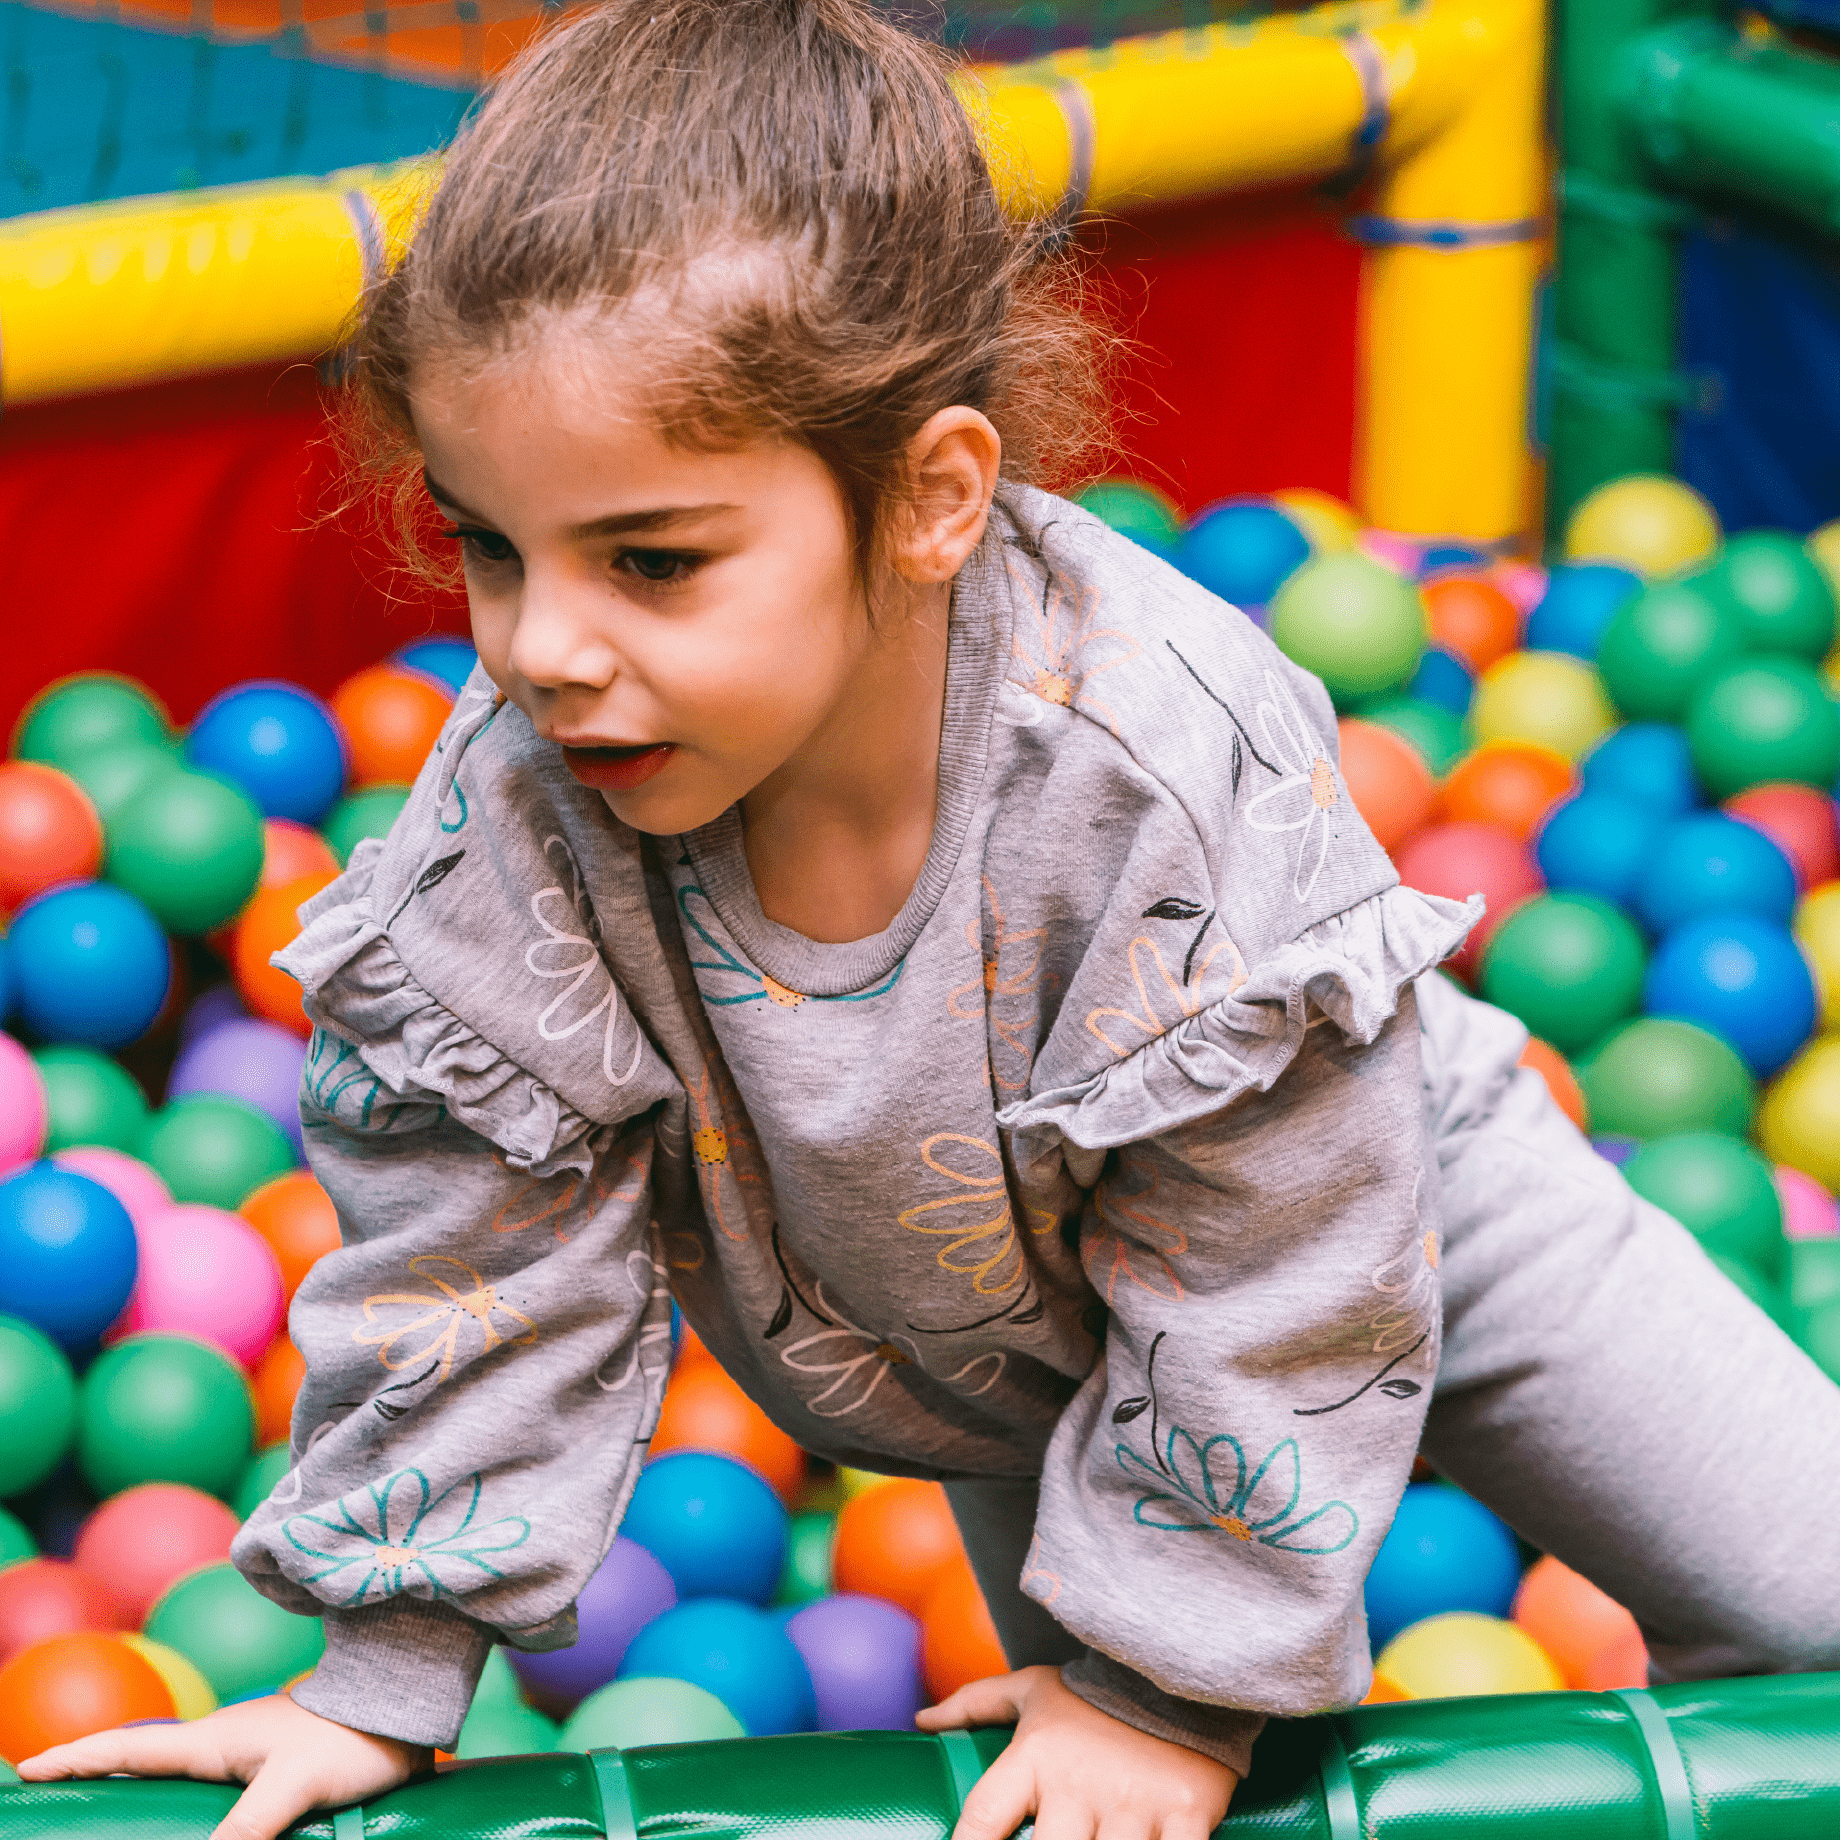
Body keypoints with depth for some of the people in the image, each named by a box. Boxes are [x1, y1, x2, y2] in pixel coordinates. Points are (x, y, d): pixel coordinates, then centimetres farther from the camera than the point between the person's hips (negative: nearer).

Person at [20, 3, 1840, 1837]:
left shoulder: (1178, 775, -41)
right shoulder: (508, 814, -31)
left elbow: (1268, 1292, -30)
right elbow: (471, 1254, -16)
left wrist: (1164, 1674, -21)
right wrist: (385, 1673, -12)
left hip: (1356, 1196, -3)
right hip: (1001, 1335, 3)